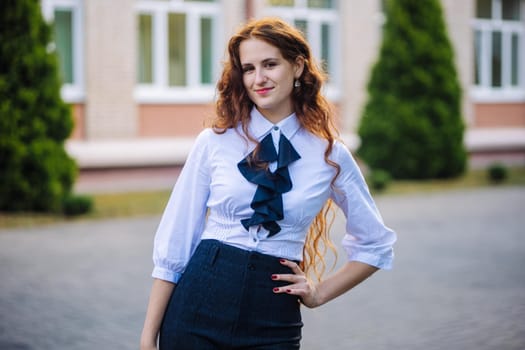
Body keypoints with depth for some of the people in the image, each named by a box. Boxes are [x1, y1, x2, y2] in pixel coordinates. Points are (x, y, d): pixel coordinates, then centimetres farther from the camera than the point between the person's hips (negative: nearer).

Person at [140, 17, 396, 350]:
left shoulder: (330, 155, 1)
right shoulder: (214, 142, 0)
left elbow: (376, 245, 14)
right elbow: (174, 241, 0)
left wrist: (320, 293, 6)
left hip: (273, 321, 1)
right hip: (198, 305, 0)